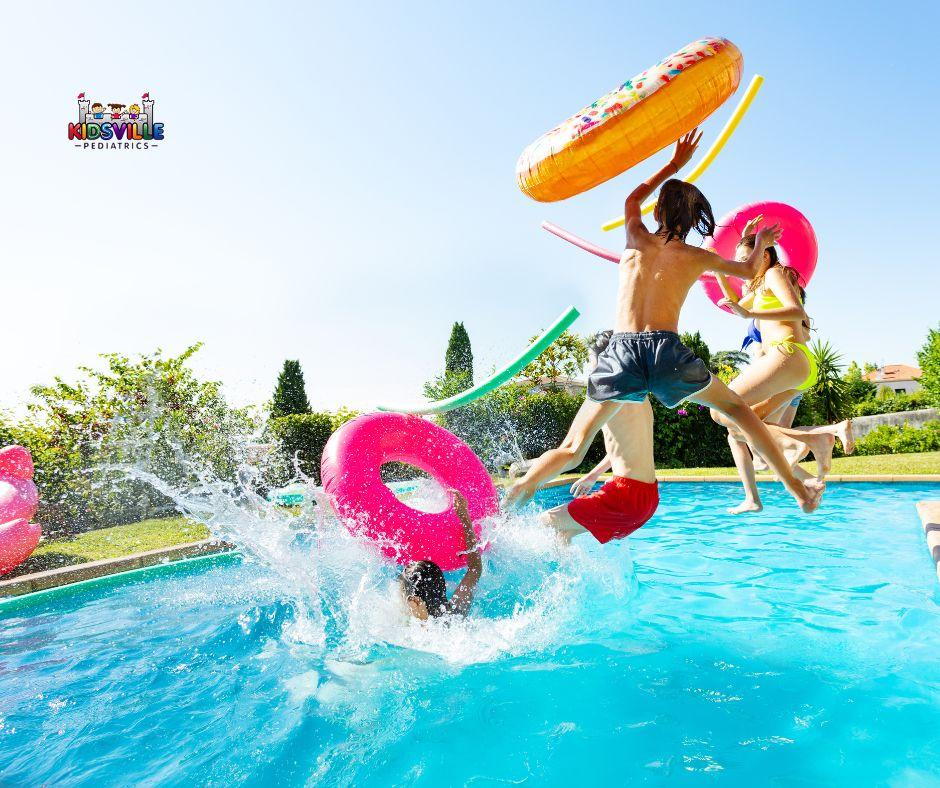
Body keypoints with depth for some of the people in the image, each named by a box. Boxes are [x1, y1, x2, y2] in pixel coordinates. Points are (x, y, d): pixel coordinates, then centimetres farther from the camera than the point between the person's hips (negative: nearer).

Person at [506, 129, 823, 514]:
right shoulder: (698, 258, 16)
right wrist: (761, 245, 57)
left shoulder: (636, 239, 16)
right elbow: (748, 270, 36)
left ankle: (517, 492, -12)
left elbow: (633, 198, 40)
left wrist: (674, 164, 48)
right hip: (667, 352, 0)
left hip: (621, 352, 0)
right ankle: (798, 488, 31)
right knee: (737, 408, 25)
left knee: (571, 451, 6)